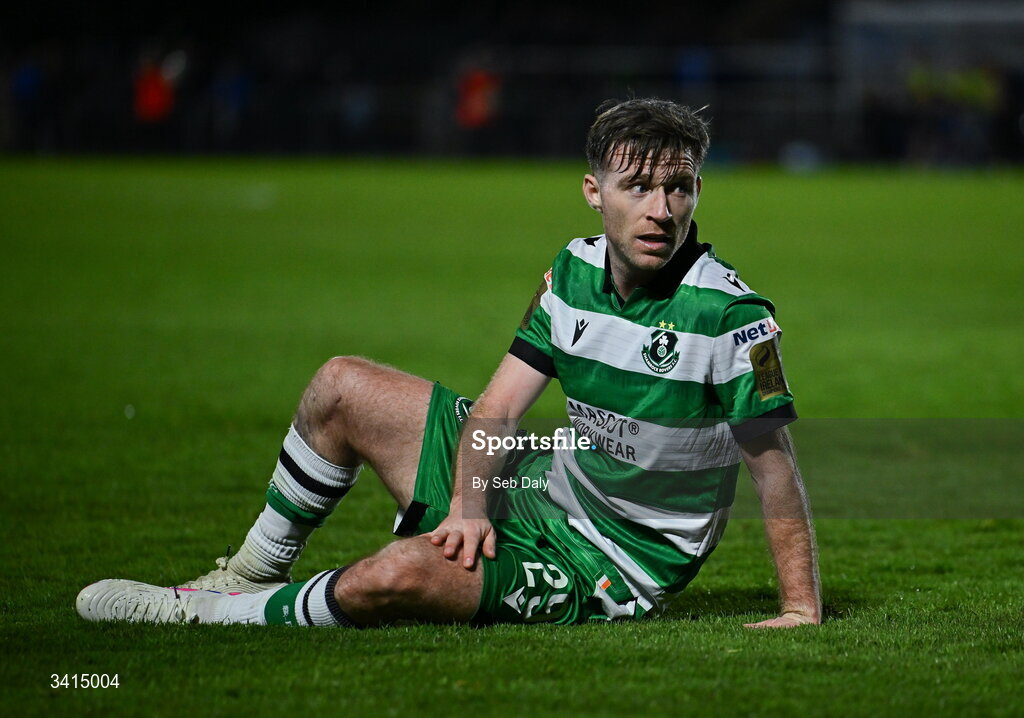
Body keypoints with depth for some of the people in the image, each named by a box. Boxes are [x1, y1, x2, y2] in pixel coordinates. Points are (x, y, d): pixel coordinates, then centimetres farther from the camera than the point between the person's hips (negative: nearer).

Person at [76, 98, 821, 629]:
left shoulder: (730, 313, -22)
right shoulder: (573, 273, -2)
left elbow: (775, 463, -19)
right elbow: (499, 405, -3)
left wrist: (802, 607, -23)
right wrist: (467, 503, -21)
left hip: (605, 568, -7)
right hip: (541, 488, 7)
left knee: (396, 576, -32)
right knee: (341, 387, 4)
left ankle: (204, 615, -7)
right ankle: (255, 570, 21)